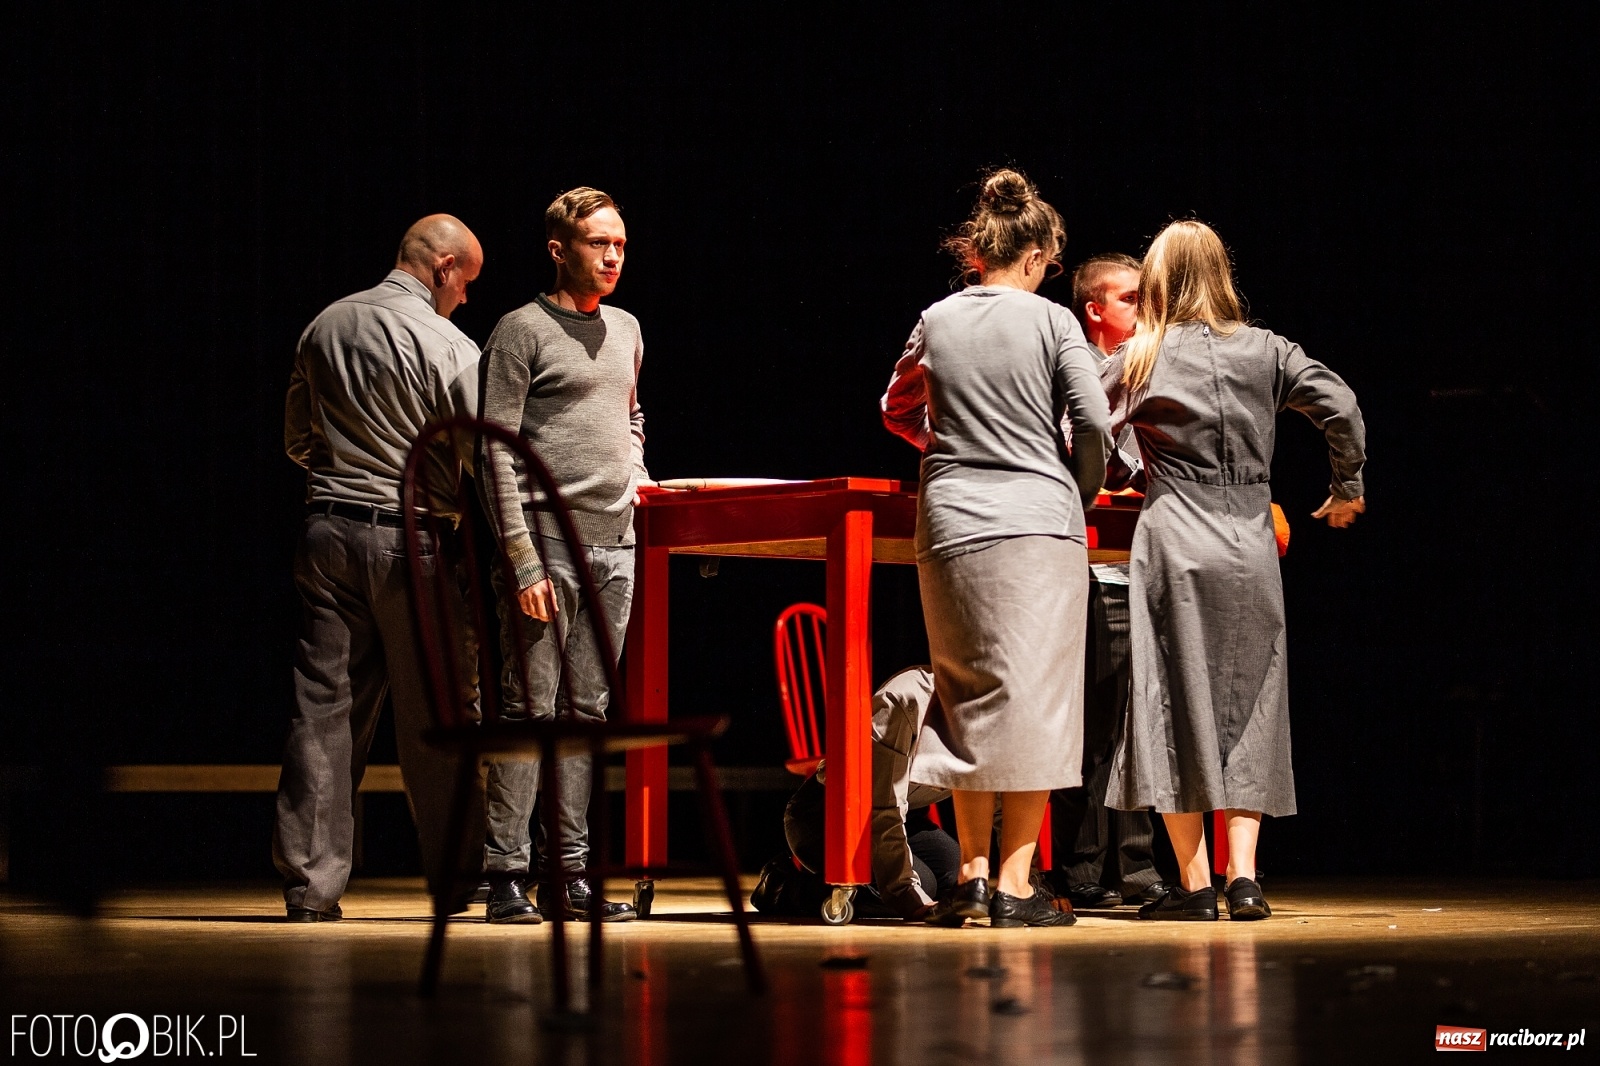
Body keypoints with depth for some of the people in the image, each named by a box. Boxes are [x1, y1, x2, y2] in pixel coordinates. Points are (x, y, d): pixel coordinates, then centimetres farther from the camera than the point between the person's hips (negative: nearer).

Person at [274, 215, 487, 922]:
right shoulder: (449, 347, -9)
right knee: (436, 716, 5)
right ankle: (459, 878, 13)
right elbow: (482, 462, -8)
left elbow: (297, 440, 17)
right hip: (411, 539, -5)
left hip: (327, 526, 5)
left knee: (323, 705, 5)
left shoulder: (324, 328, 9)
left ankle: (310, 884, 3)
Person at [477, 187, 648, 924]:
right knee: (531, 708, -7)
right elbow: (497, 450, -9)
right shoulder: (522, 331, -4)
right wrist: (521, 557, -16)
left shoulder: (625, 331, 17)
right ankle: (505, 872, -5)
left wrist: (634, 471, 14)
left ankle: (569, 874, 9)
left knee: (587, 710, 7)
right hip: (547, 539, -7)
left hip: (614, 544, 7)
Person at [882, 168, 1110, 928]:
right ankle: (1014, 886, -3)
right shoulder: (1050, 322, -3)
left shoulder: (936, 323, 7)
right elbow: (1094, 423, -7)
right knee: (1031, 700, 0)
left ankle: (972, 876, 9)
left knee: (967, 700, 11)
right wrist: (1082, 491, 10)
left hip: (950, 526, 3)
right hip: (1040, 524, -3)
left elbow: (899, 413, 21)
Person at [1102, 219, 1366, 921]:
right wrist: (1346, 487, 14)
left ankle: (1194, 883, 0)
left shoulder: (1139, 360, 1)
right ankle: (1242, 877, 0)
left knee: (1177, 705, 2)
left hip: (1174, 543, -2)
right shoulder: (1264, 352, 6)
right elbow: (1339, 407, 1)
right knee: (1246, 707, 8)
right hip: (1249, 547, 2)